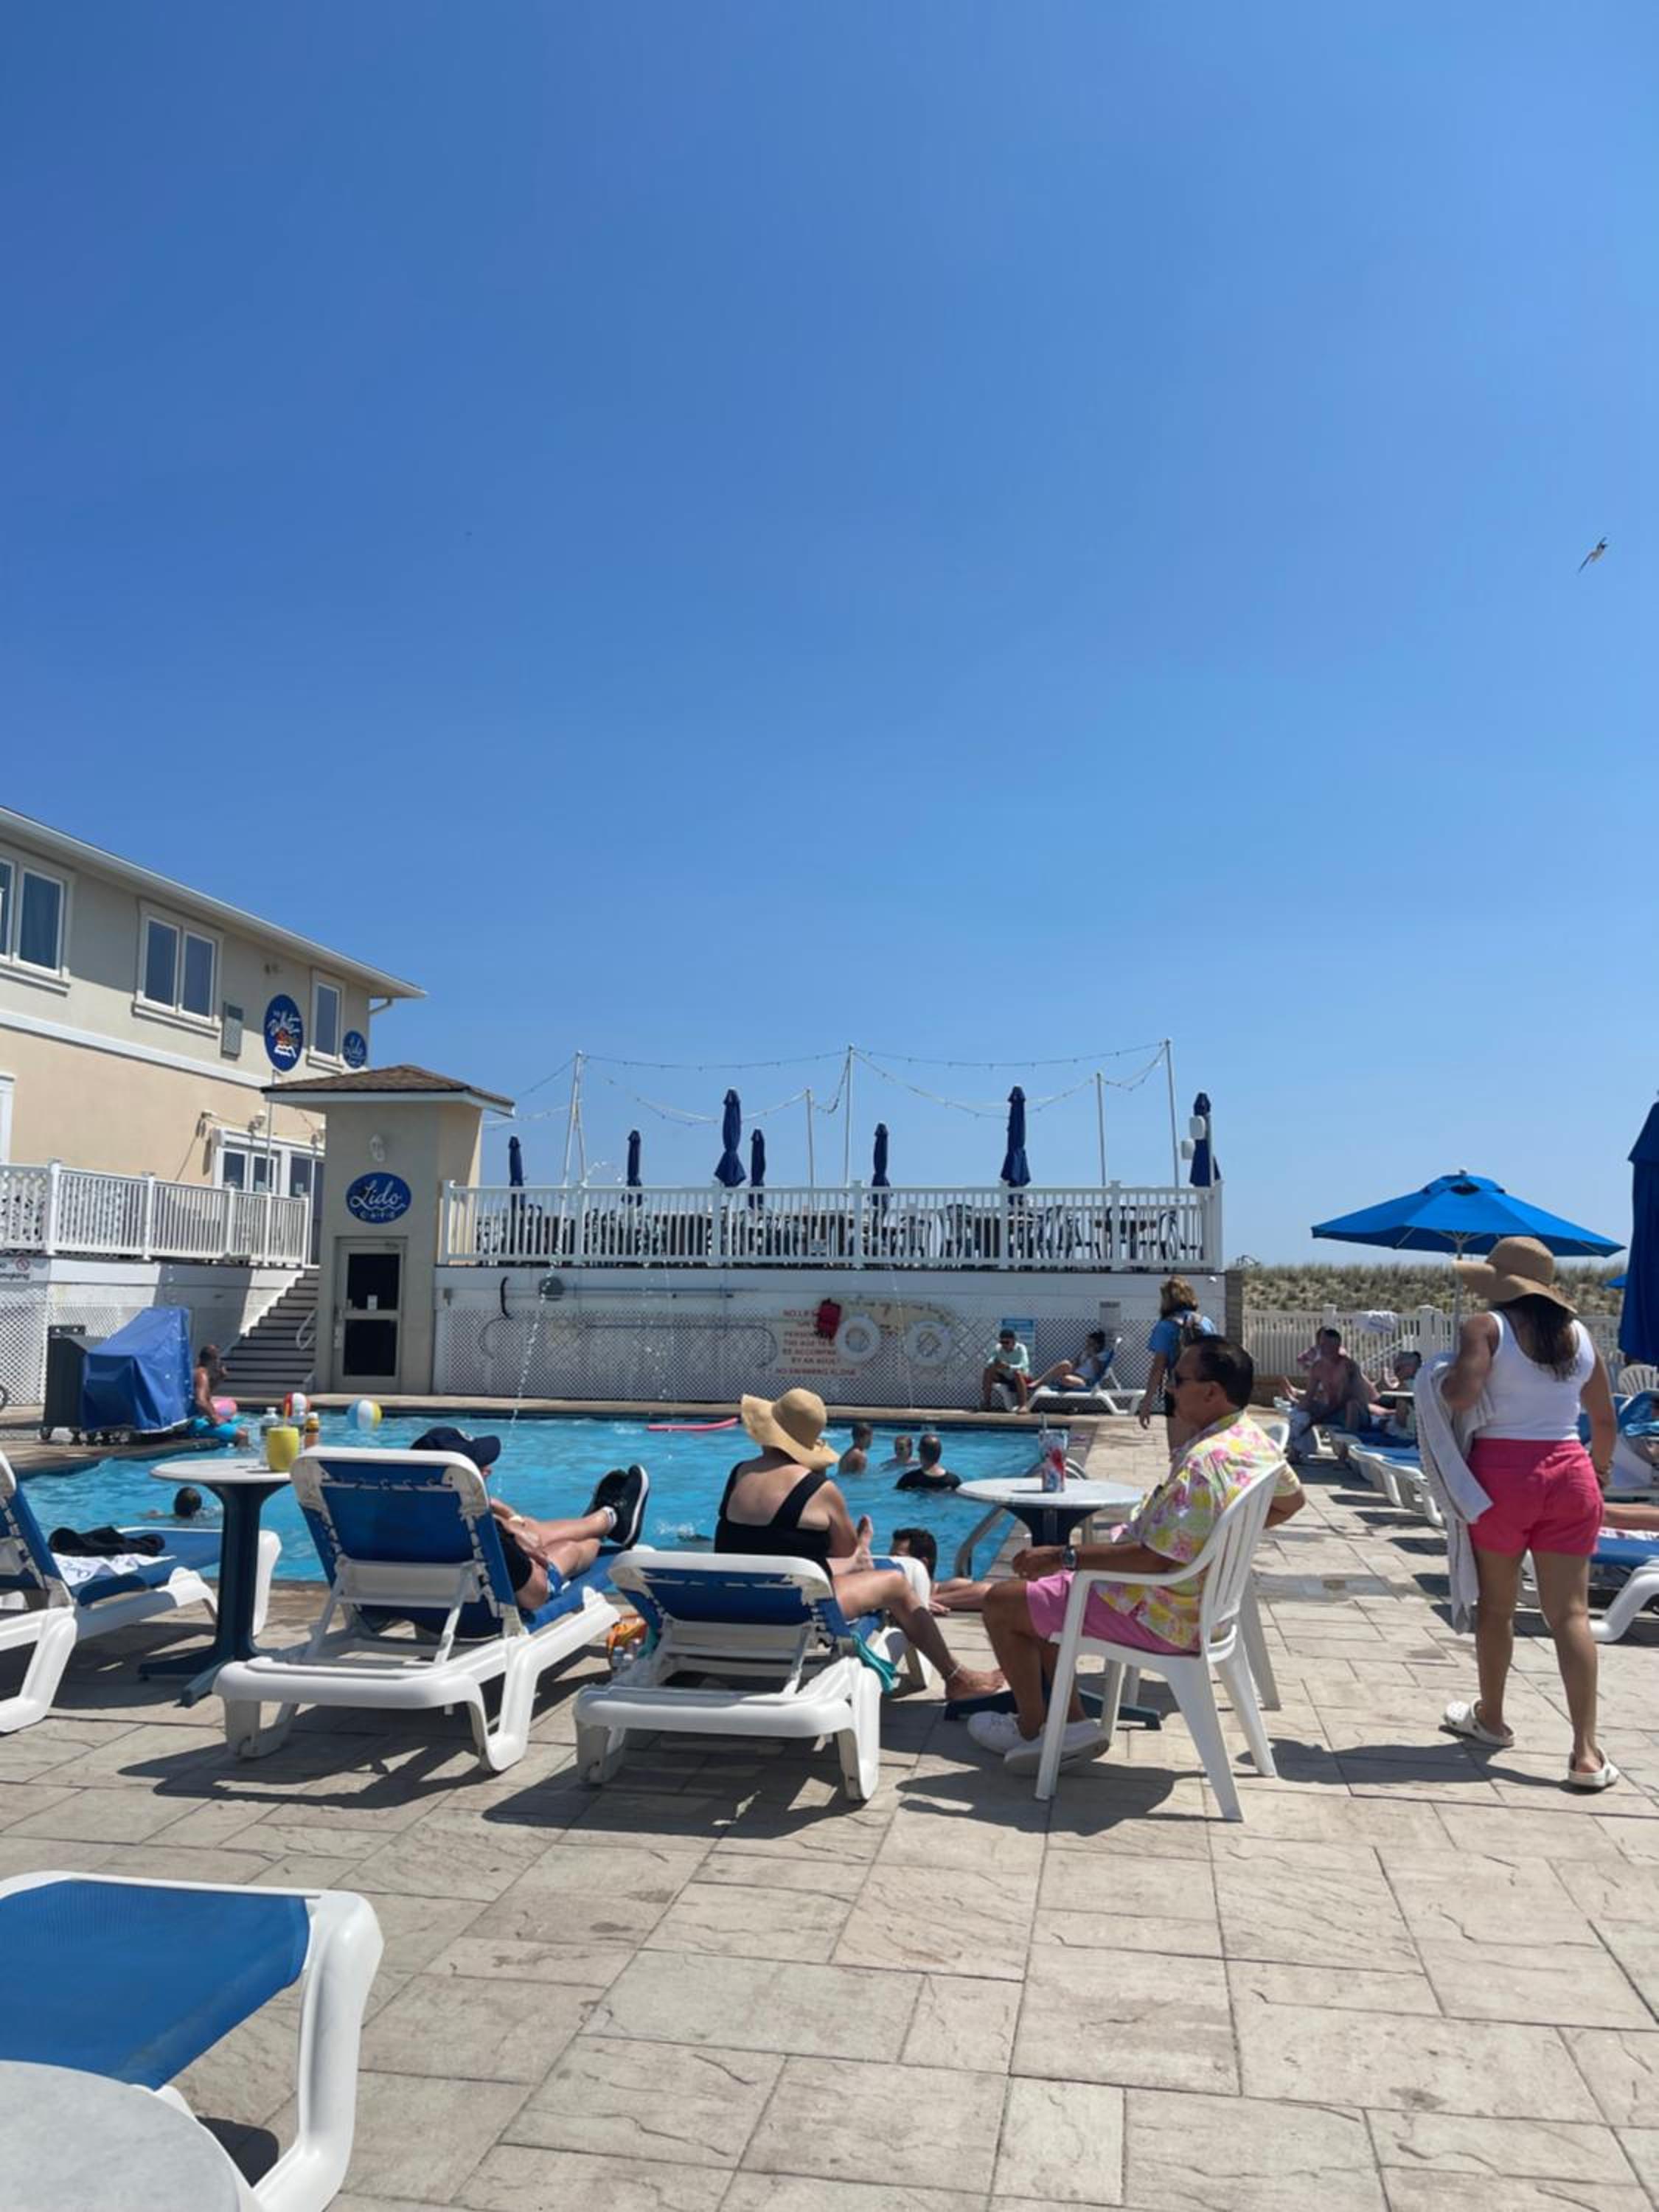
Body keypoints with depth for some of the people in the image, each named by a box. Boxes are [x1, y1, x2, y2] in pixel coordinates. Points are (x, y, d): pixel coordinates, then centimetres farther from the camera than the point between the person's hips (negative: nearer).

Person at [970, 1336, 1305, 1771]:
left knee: (1002, 1603, 0)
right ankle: (1071, 1721, 17)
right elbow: (1292, 1500, 19)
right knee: (1036, 1589, 20)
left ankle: (1030, 1729, 19)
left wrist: (1063, 1556, -25)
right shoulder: (1255, 1439, 0)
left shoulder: (1203, 1463, -30)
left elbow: (1155, 1559, -31)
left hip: (1157, 1618, -10)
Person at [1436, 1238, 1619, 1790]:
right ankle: (1586, 1752, -1)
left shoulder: (1487, 1326, -7)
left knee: (1496, 1605, 12)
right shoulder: (1578, 1333, 9)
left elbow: (1460, 1397, -20)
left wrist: (1442, 1378, 2)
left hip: (1501, 1473, -4)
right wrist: (1599, 1468, 33)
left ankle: (1491, 1718, 29)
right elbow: (1605, 1419, 17)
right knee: (1570, 1612, 3)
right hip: (1569, 1473, 4)